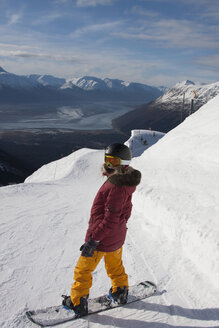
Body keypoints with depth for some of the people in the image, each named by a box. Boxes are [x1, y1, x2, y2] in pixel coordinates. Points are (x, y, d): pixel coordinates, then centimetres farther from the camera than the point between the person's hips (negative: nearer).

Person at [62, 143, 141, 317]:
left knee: (83, 269, 9)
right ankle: (121, 292, 47)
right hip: (117, 236, 9)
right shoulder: (124, 181, 1)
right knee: (115, 265, 29)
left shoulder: (117, 187, -30)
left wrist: (94, 240, -25)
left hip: (103, 237, -9)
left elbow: (110, 219, -29)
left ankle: (78, 303, 24)